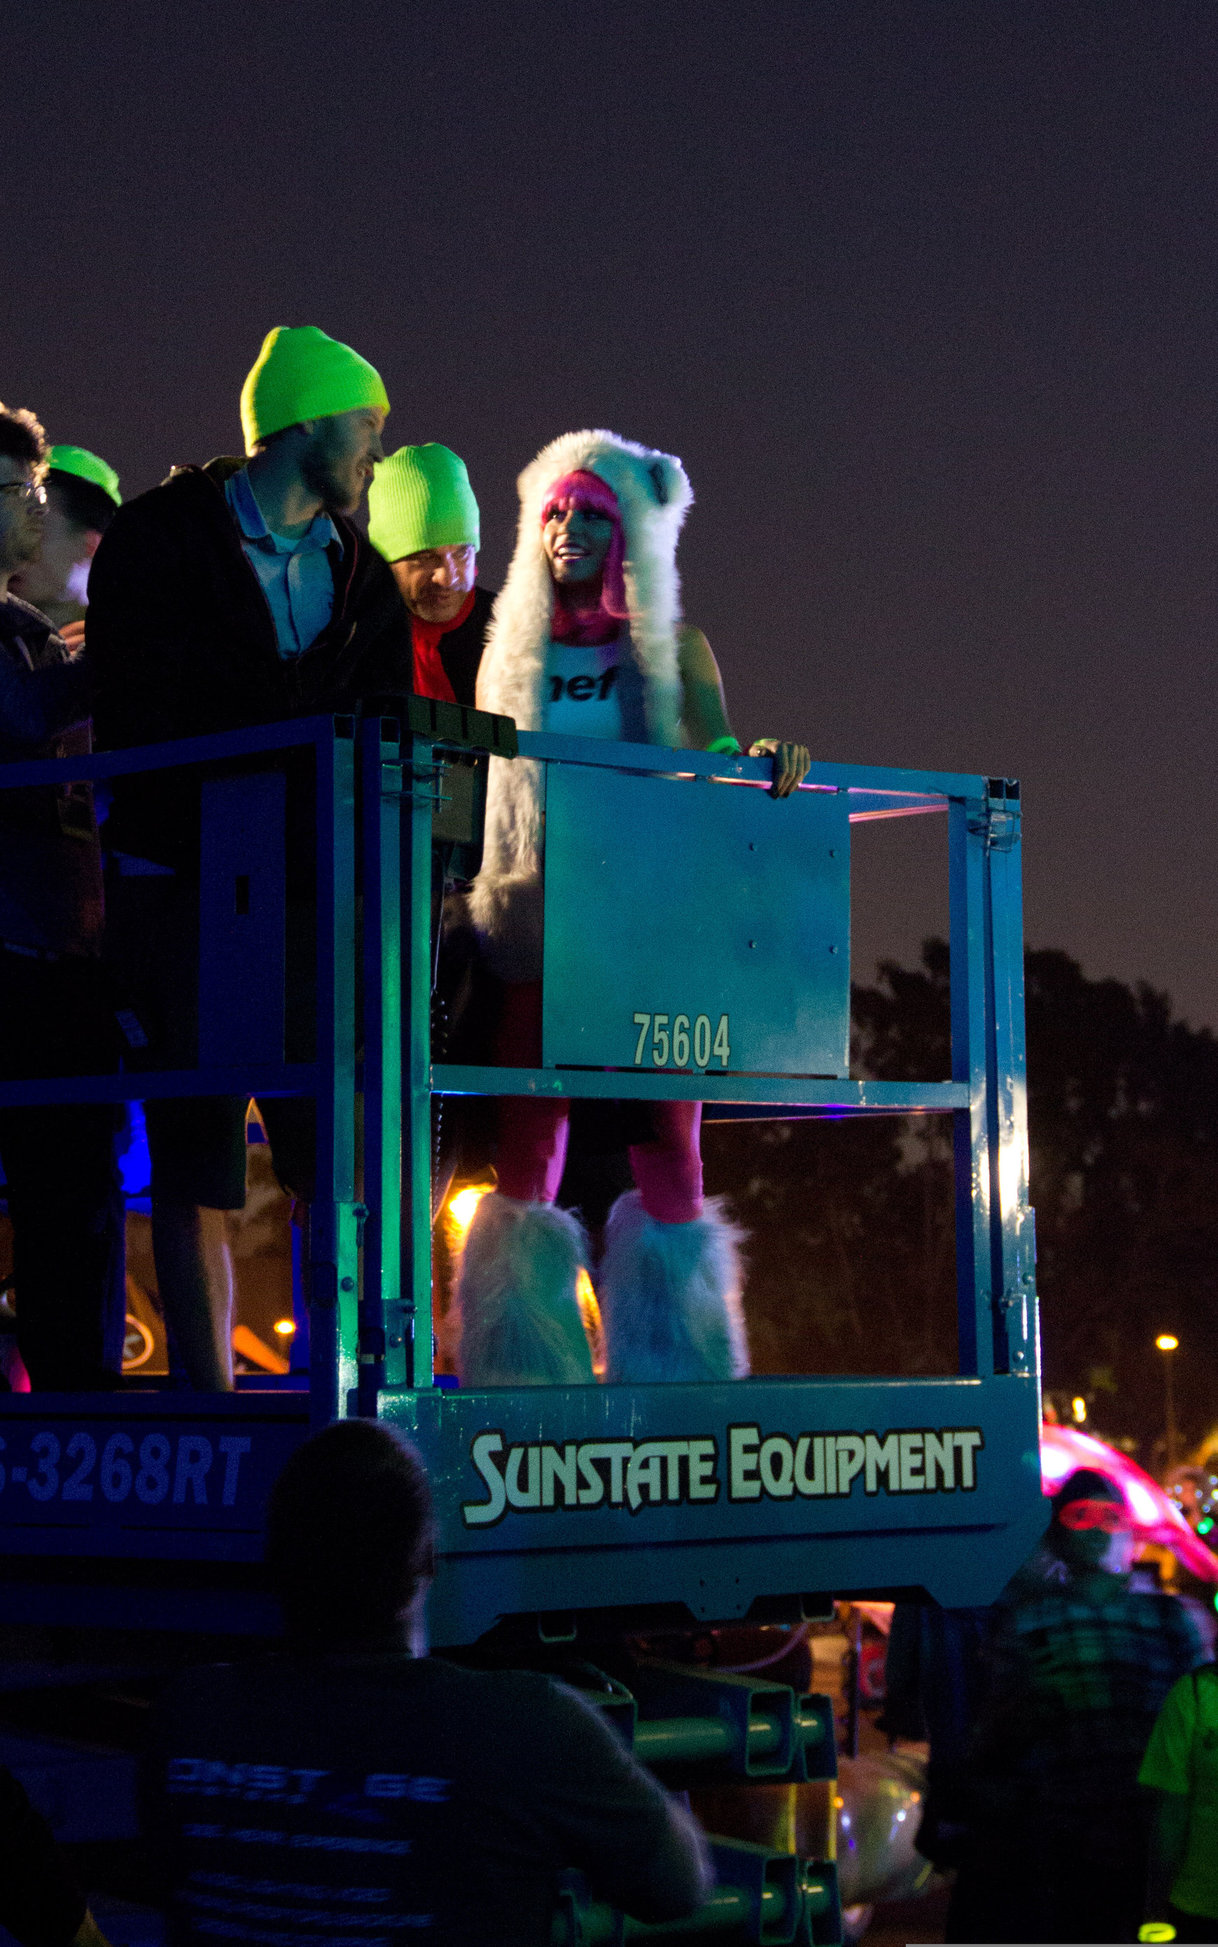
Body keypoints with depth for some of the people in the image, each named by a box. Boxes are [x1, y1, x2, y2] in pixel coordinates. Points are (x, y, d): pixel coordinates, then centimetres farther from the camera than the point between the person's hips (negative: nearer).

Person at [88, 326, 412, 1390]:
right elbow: (144, 732, -9)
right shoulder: (157, 542, 1)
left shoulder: (364, 576, 16)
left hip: (315, 892, 4)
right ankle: (210, 1403, 1)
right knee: (195, 1165, -3)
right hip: (182, 887, -4)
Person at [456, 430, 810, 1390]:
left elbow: (716, 762, -3)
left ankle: (671, 1375, 5)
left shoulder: (674, 647, 10)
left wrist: (762, 763, -25)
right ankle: (525, 1375, -2)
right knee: (528, 1143, -6)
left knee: (667, 1144, -3)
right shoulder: (513, 649, 12)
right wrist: (471, 890, -3)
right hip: (539, 924, 0)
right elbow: (478, 786, 11)